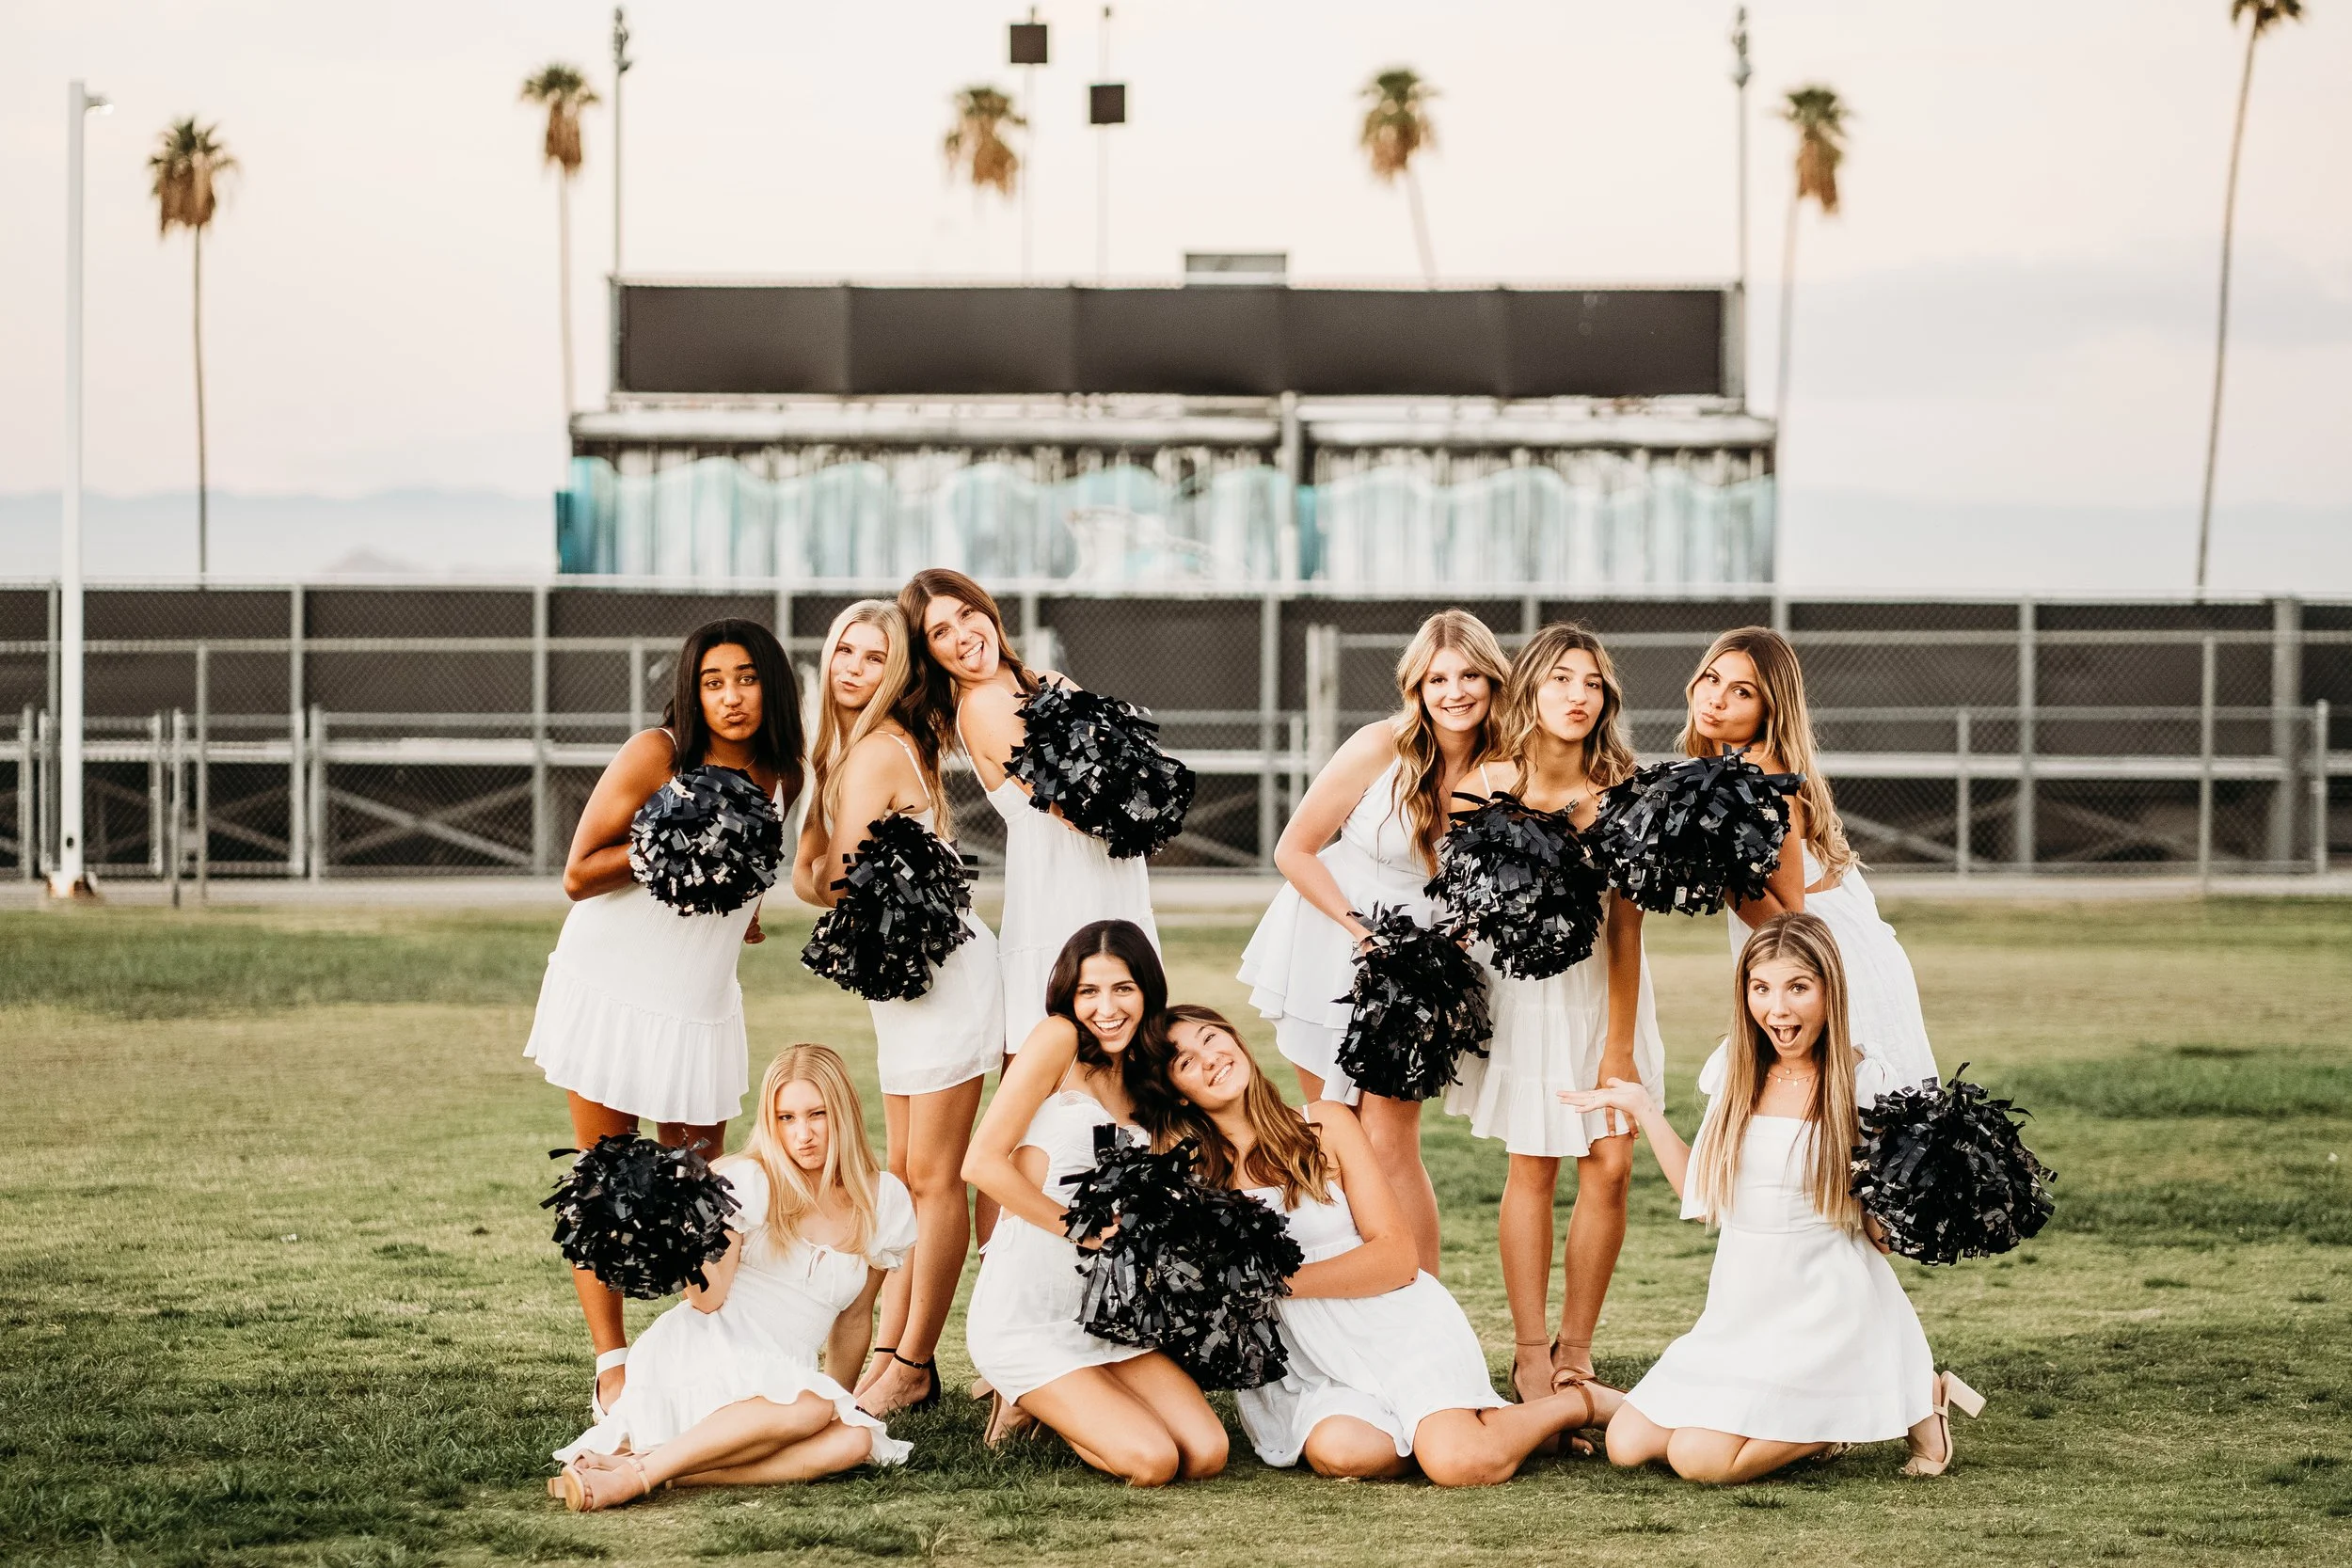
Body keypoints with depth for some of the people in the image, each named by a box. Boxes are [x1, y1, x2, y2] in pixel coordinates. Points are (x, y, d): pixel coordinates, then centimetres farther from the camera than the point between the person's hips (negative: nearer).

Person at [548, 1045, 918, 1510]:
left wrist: (840, 1394, 23)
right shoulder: (749, 1182, -4)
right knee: (809, 1408, -35)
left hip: (779, 1376, 5)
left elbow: (854, 1316, 19)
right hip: (699, 1352, -5)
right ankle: (636, 1473, -35)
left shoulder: (884, 1202, 7)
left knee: (853, 1440, -29)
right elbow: (709, 1299, -11)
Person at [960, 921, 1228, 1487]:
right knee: (1152, 1462, -21)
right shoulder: (1058, 1041, -7)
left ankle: (1045, 1404, 12)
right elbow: (982, 1162, -15)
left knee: (1207, 1454, -11)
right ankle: (1027, 1398, 7)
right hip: (1025, 1314, -7)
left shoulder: (1139, 1082, 15)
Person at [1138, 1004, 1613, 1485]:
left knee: (1460, 1464, -27)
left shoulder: (1325, 1125, 4)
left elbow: (1396, 1256, -2)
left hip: (1396, 1326, -1)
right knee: (1339, 1451, -34)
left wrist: (1276, 1281, -11)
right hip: (1313, 1373, 1)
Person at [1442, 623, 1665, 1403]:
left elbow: (1624, 923, -12)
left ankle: (1576, 1351, 9)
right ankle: (1529, 1354, 8)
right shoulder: (1492, 782, -12)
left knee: (1610, 1164, -3)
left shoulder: (1618, 788, -12)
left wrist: (1620, 1045, -13)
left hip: (1602, 985, 1)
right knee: (1533, 1165, -1)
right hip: (1522, 987, -1)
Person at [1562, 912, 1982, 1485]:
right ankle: (1805, 1417, 13)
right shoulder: (1733, 1072, 3)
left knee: (1702, 1457, -19)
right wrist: (1643, 1109, 9)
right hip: (1739, 1312, 6)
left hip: (1822, 1312, -6)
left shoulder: (1863, 1083, -11)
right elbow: (1702, 1195, 12)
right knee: (1626, 1445, -5)